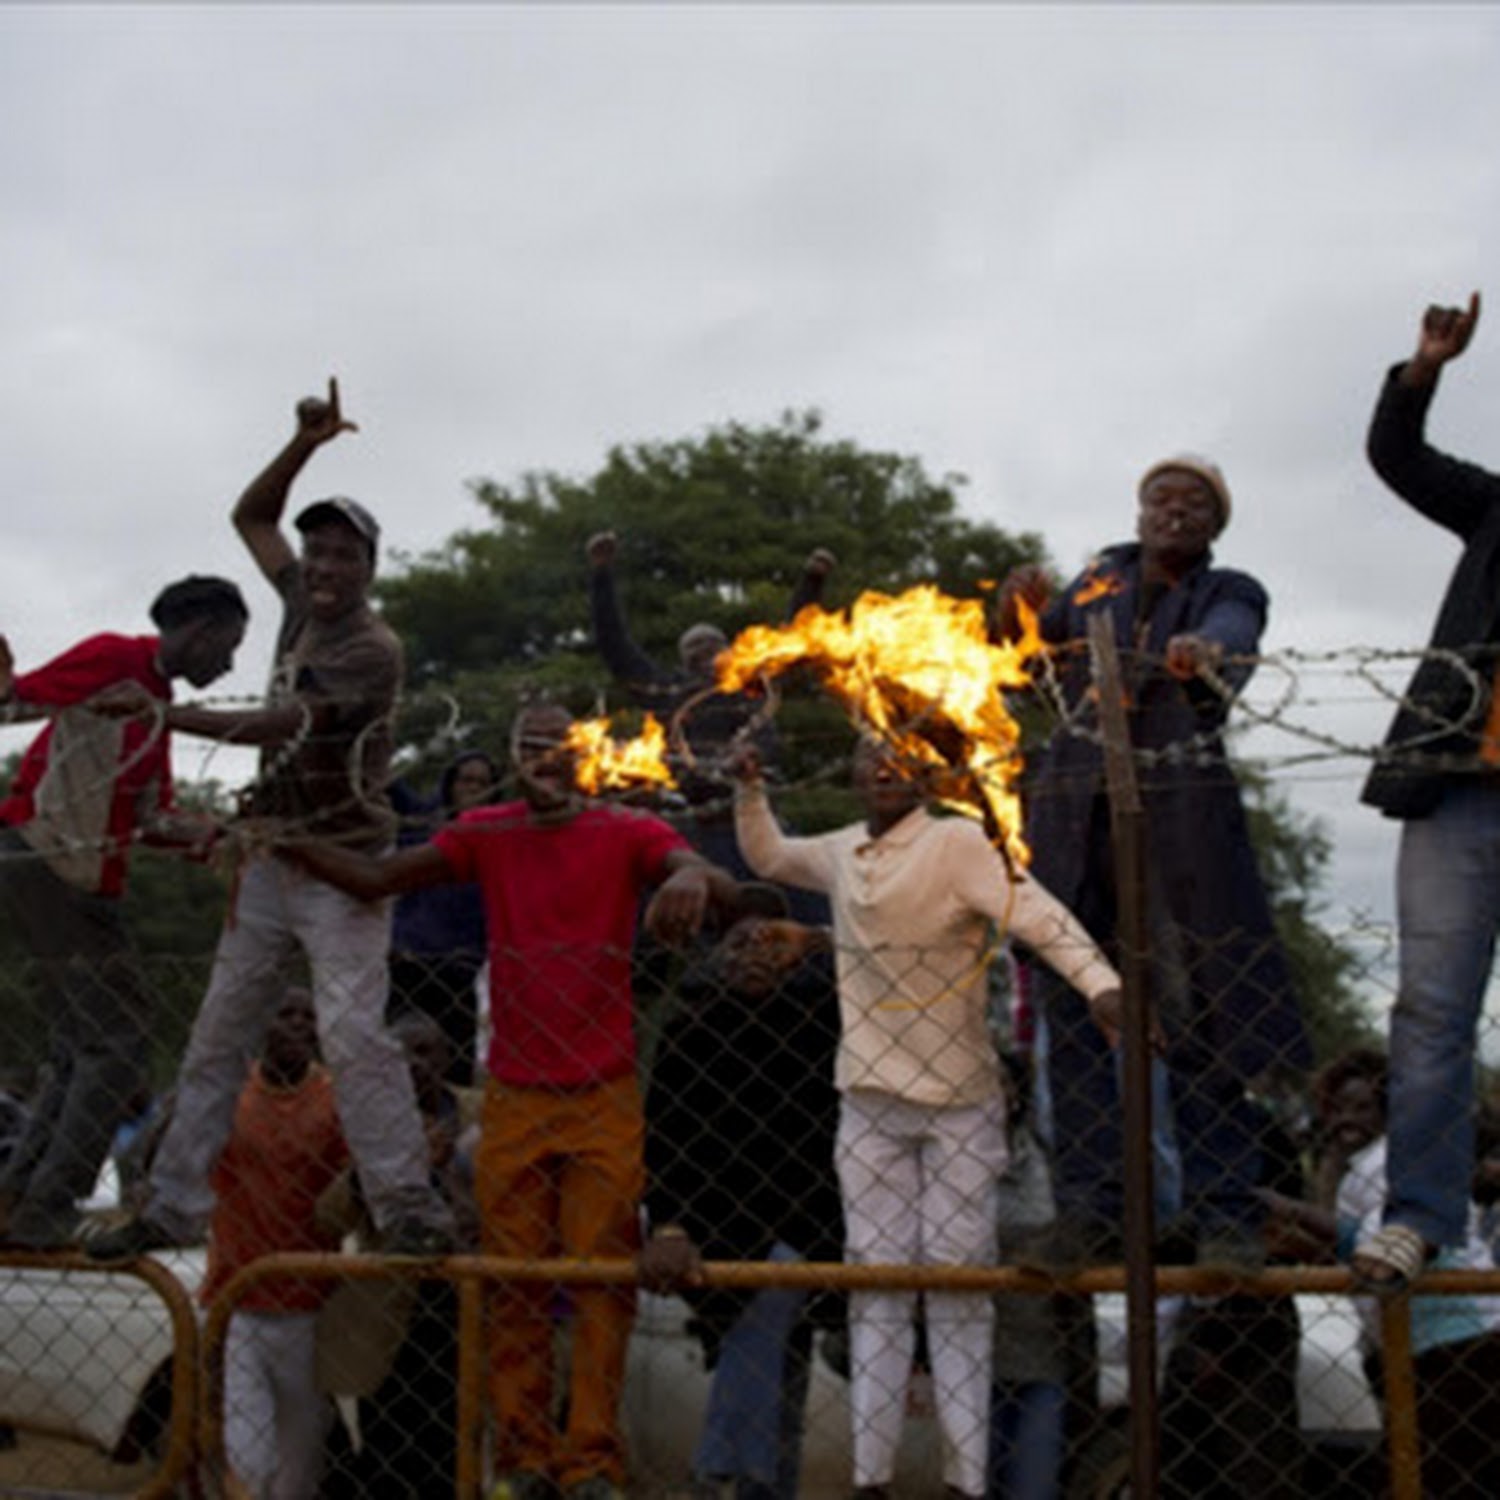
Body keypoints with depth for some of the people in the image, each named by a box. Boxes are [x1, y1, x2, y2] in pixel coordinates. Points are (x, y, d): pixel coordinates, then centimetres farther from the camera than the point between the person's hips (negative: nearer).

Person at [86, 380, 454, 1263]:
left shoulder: (374, 649, -14)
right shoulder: (303, 605, 8)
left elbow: (277, 726, -19)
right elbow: (251, 517, 18)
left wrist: (167, 716, -12)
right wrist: (305, 445, 5)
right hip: (270, 859, 8)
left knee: (352, 1030, -19)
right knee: (219, 1033, 8)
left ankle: (411, 1206, -19)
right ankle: (175, 1206, 13)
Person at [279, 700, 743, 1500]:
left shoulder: (627, 832, -2)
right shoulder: (486, 833, 6)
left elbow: (723, 888, -17)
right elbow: (375, 877, 1)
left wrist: (691, 875, -40)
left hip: (603, 1098, -2)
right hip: (513, 1097, 2)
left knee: (601, 1283, -2)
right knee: (513, 1286, 4)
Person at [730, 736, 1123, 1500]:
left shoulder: (958, 843, -11)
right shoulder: (840, 854, 8)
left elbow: (1037, 916, -23)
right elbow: (768, 857, 27)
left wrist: (1100, 982, -39)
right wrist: (750, 789, 10)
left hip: (959, 1099, -4)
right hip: (870, 1098, 4)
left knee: (958, 1279, -2)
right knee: (876, 1278, 4)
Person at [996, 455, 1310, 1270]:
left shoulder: (1227, 593, 7)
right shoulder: (1103, 577, 19)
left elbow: (1230, 639, -16)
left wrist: (1200, 651, -41)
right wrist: (1025, 604, 2)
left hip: (1176, 804, -3)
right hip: (1072, 806, 3)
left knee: (1198, 1005, -9)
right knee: (1073, 1002, -3)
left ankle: (1221, 1211, -6)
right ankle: (1091, 1205, -1)